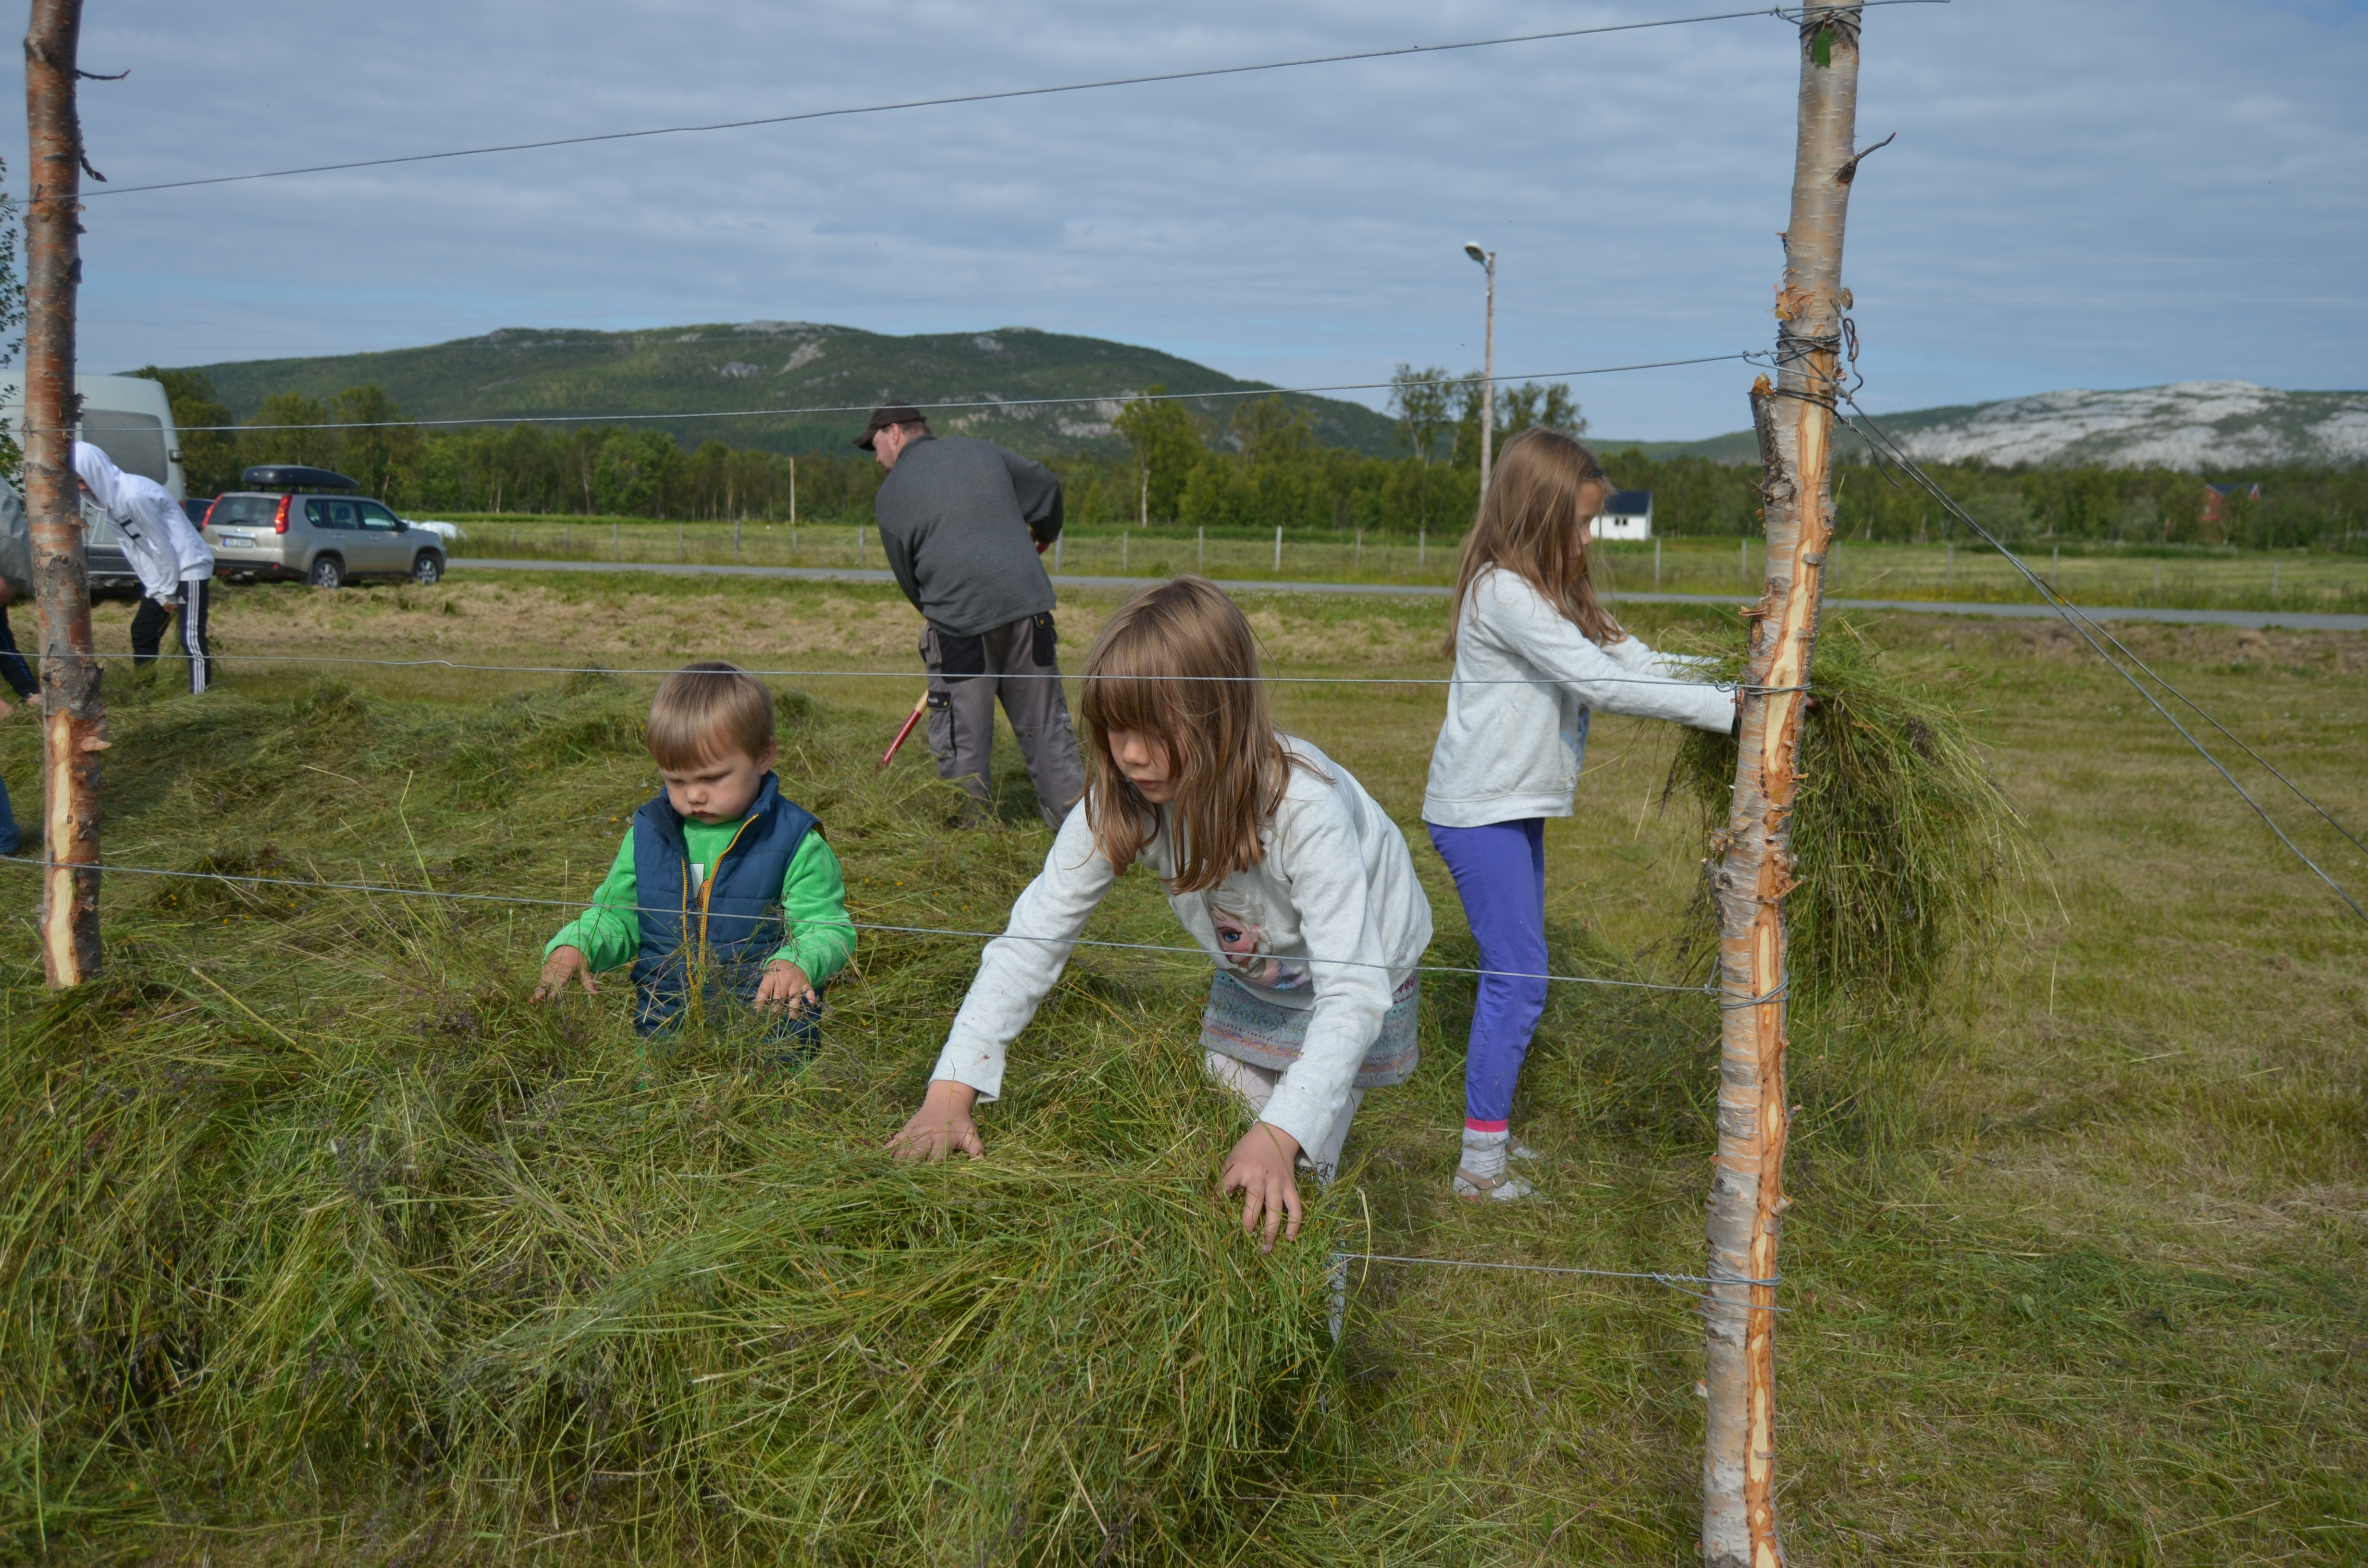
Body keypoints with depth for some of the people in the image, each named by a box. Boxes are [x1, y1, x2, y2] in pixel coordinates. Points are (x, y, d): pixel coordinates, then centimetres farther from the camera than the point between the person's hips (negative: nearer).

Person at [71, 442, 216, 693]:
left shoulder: (134, 495, -24)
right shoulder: (110, 498, 5)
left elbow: (162, 547, -19)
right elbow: (134, 548, 7)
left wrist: (169, 593, -10)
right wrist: (159, 593, 3)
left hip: (190, 569, -10)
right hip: (162, 572, 10)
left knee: (191, 639, -13)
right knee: (142, 632, 13)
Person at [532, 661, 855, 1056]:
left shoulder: (795, 841, -3)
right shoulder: (648, 832, 10)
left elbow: (829, 928, -5)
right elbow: (616, 913, 18)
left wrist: (797, 963, -27)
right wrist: (573, 945, -3)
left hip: (769, 1029, -4)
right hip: (663, 1028, 4)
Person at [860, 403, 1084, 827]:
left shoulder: (891, 494, 4)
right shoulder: (981, 451, 13)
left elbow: (907, 576, 7)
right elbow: (1046, 486, 21)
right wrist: (1044, 535, 40)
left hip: (958, 620, -3)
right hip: (1027, 604, 4)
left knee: (962, 737, 6)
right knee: (1046, 724, 11)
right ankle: (1073, 813, 13)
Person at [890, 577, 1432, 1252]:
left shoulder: (1305, 807, -39)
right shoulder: (1120, 802, -25)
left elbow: (1354, 994, -41)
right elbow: (1033, 936, -23)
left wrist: (1280, 1134, -54)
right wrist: (954, 1084, -34)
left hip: (1353, 985, -4)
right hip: (1247, 981, 5)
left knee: (1286, 1183, -9)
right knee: (1222, 1166, 7)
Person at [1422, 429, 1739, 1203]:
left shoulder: (1553, 594, 13)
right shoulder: (1503, 594, -19)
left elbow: (1631, 658, 6)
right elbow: (1600, 683, -24)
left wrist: (1728, 674, -7)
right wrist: (1727, 708, -23)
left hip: (1519, 809, 10)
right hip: (1481, 813, -10)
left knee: (1514, 974, 15)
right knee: (1518, 979, -8)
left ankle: (1493, 1131, 26)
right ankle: (1480, 1164, -1)